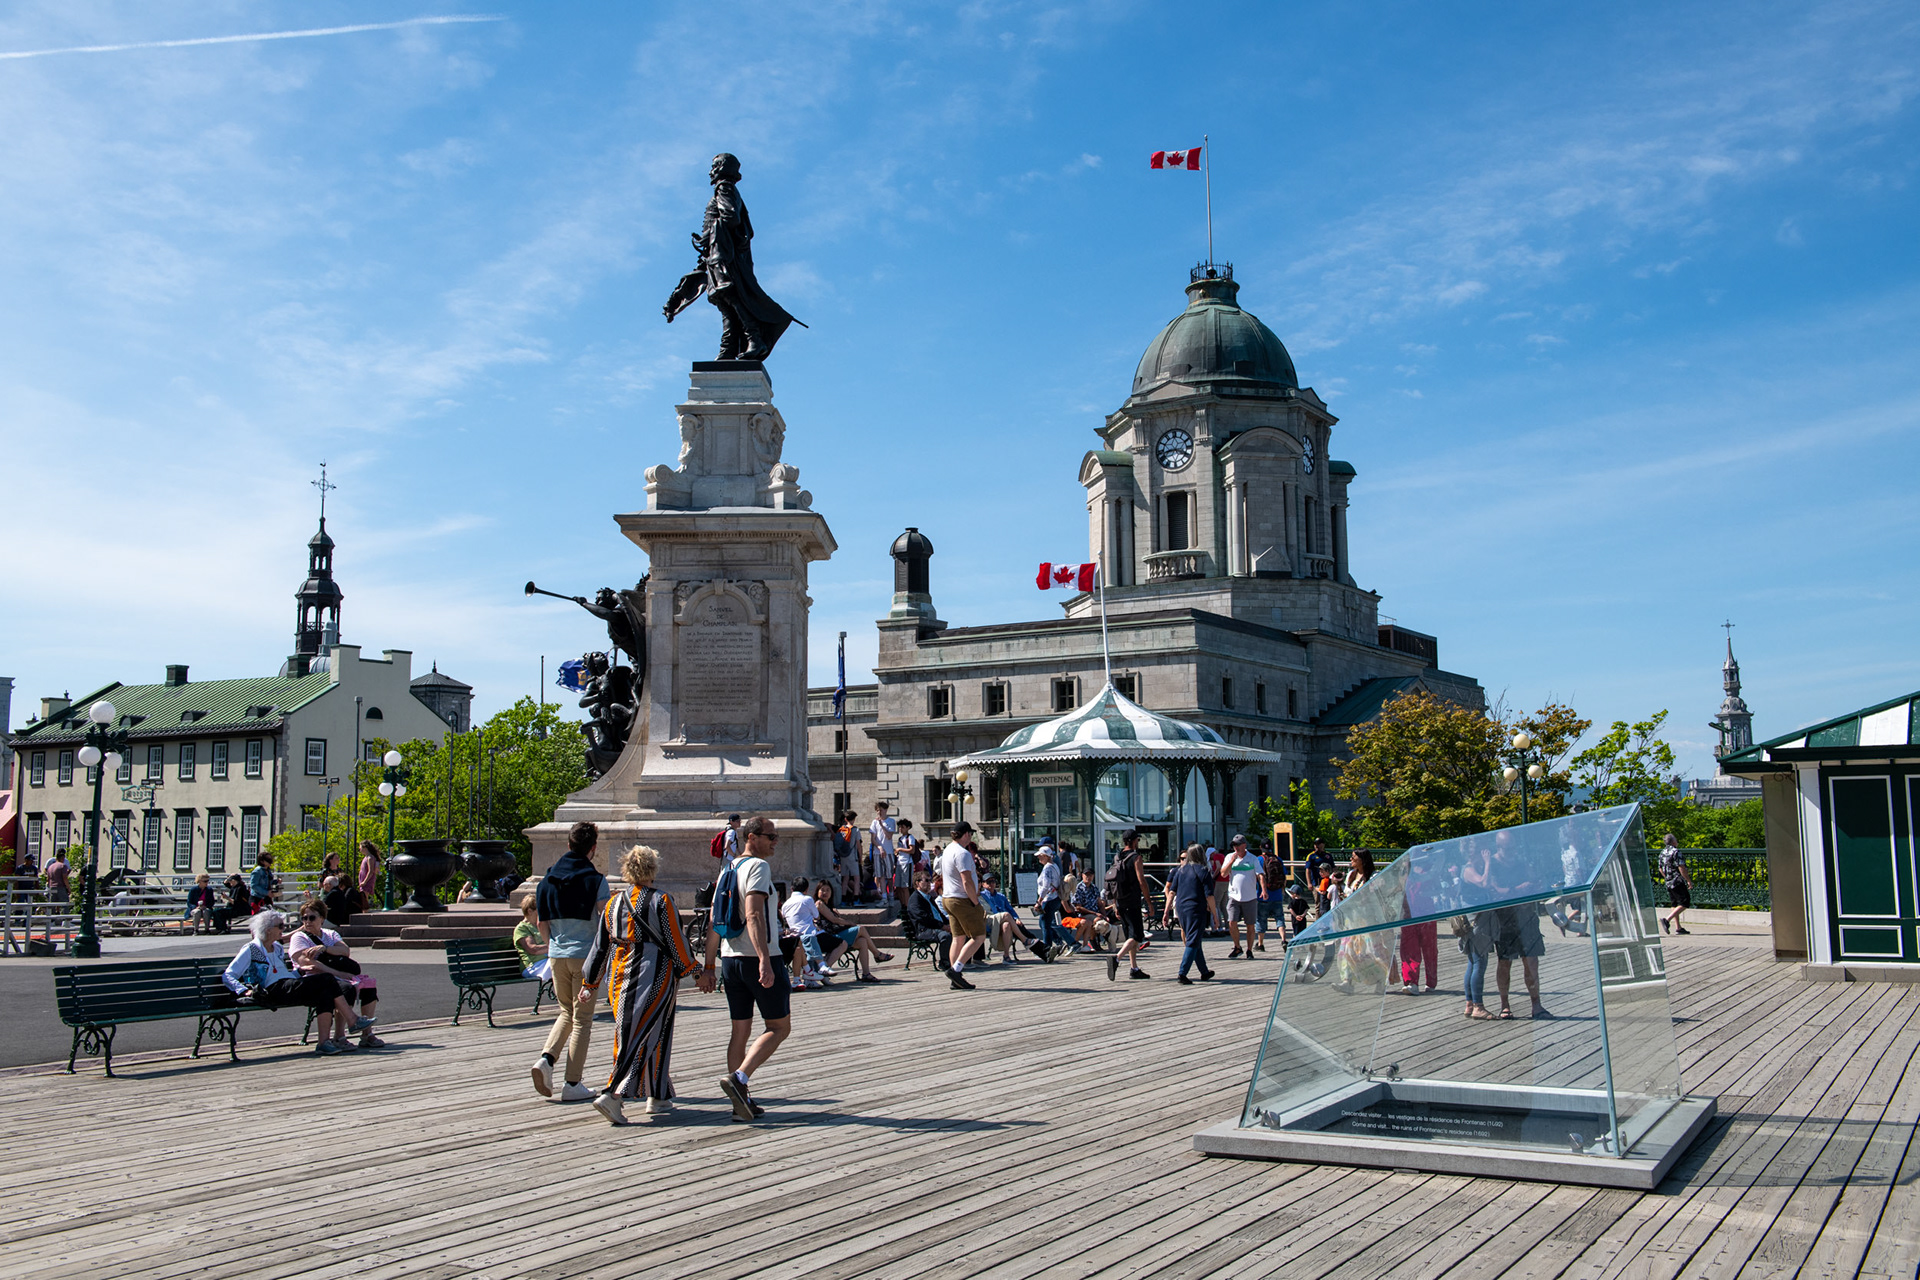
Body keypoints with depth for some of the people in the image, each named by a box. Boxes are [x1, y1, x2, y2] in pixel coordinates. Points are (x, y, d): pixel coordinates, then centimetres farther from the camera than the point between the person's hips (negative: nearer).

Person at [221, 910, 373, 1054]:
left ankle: (325, 1041, -33)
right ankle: (352, 1021, -20)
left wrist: (302, 971, 15)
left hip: (291, 986, 7)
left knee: (326, 993, -26)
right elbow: (227, 977, 2)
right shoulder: (250, 950, 7)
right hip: (273, 991, -7)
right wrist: (244, 991, -15)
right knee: (325, 981, -25)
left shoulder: (278, 948, 28)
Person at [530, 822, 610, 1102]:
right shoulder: (595, 879, -8)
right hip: (585, 955, -4)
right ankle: (572, 1084, 3)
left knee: (567, 1012, 20)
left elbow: (542, 922, 9)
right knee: (582, 1020, 3)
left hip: (557, 955, 4)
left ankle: (546, 1057, -2)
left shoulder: (549, 878, 5)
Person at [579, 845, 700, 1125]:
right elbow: (676, 941, -6)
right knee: (647, 1037, -3)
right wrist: (690, 970, 7)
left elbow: (599, 947, 12)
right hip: (653, 976, -5)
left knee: (627, 1035, 14)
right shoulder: (660, 901, -7)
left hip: (619, 979, 5)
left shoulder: (613, 904, 8)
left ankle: (657, 1097, 20)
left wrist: (589, 983, 19)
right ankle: (613, 1095, -16)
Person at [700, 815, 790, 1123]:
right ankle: (739, 1077, -15)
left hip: (730, 959, 8)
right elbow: (753, 916, -22)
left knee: (740, 1030, 11)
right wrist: (765, 960, -29)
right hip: (759, 958, -8)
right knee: (779, 1027, 1)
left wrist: (708, 966, 20)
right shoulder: (758, 867, -10)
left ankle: (742, 1100, 11)